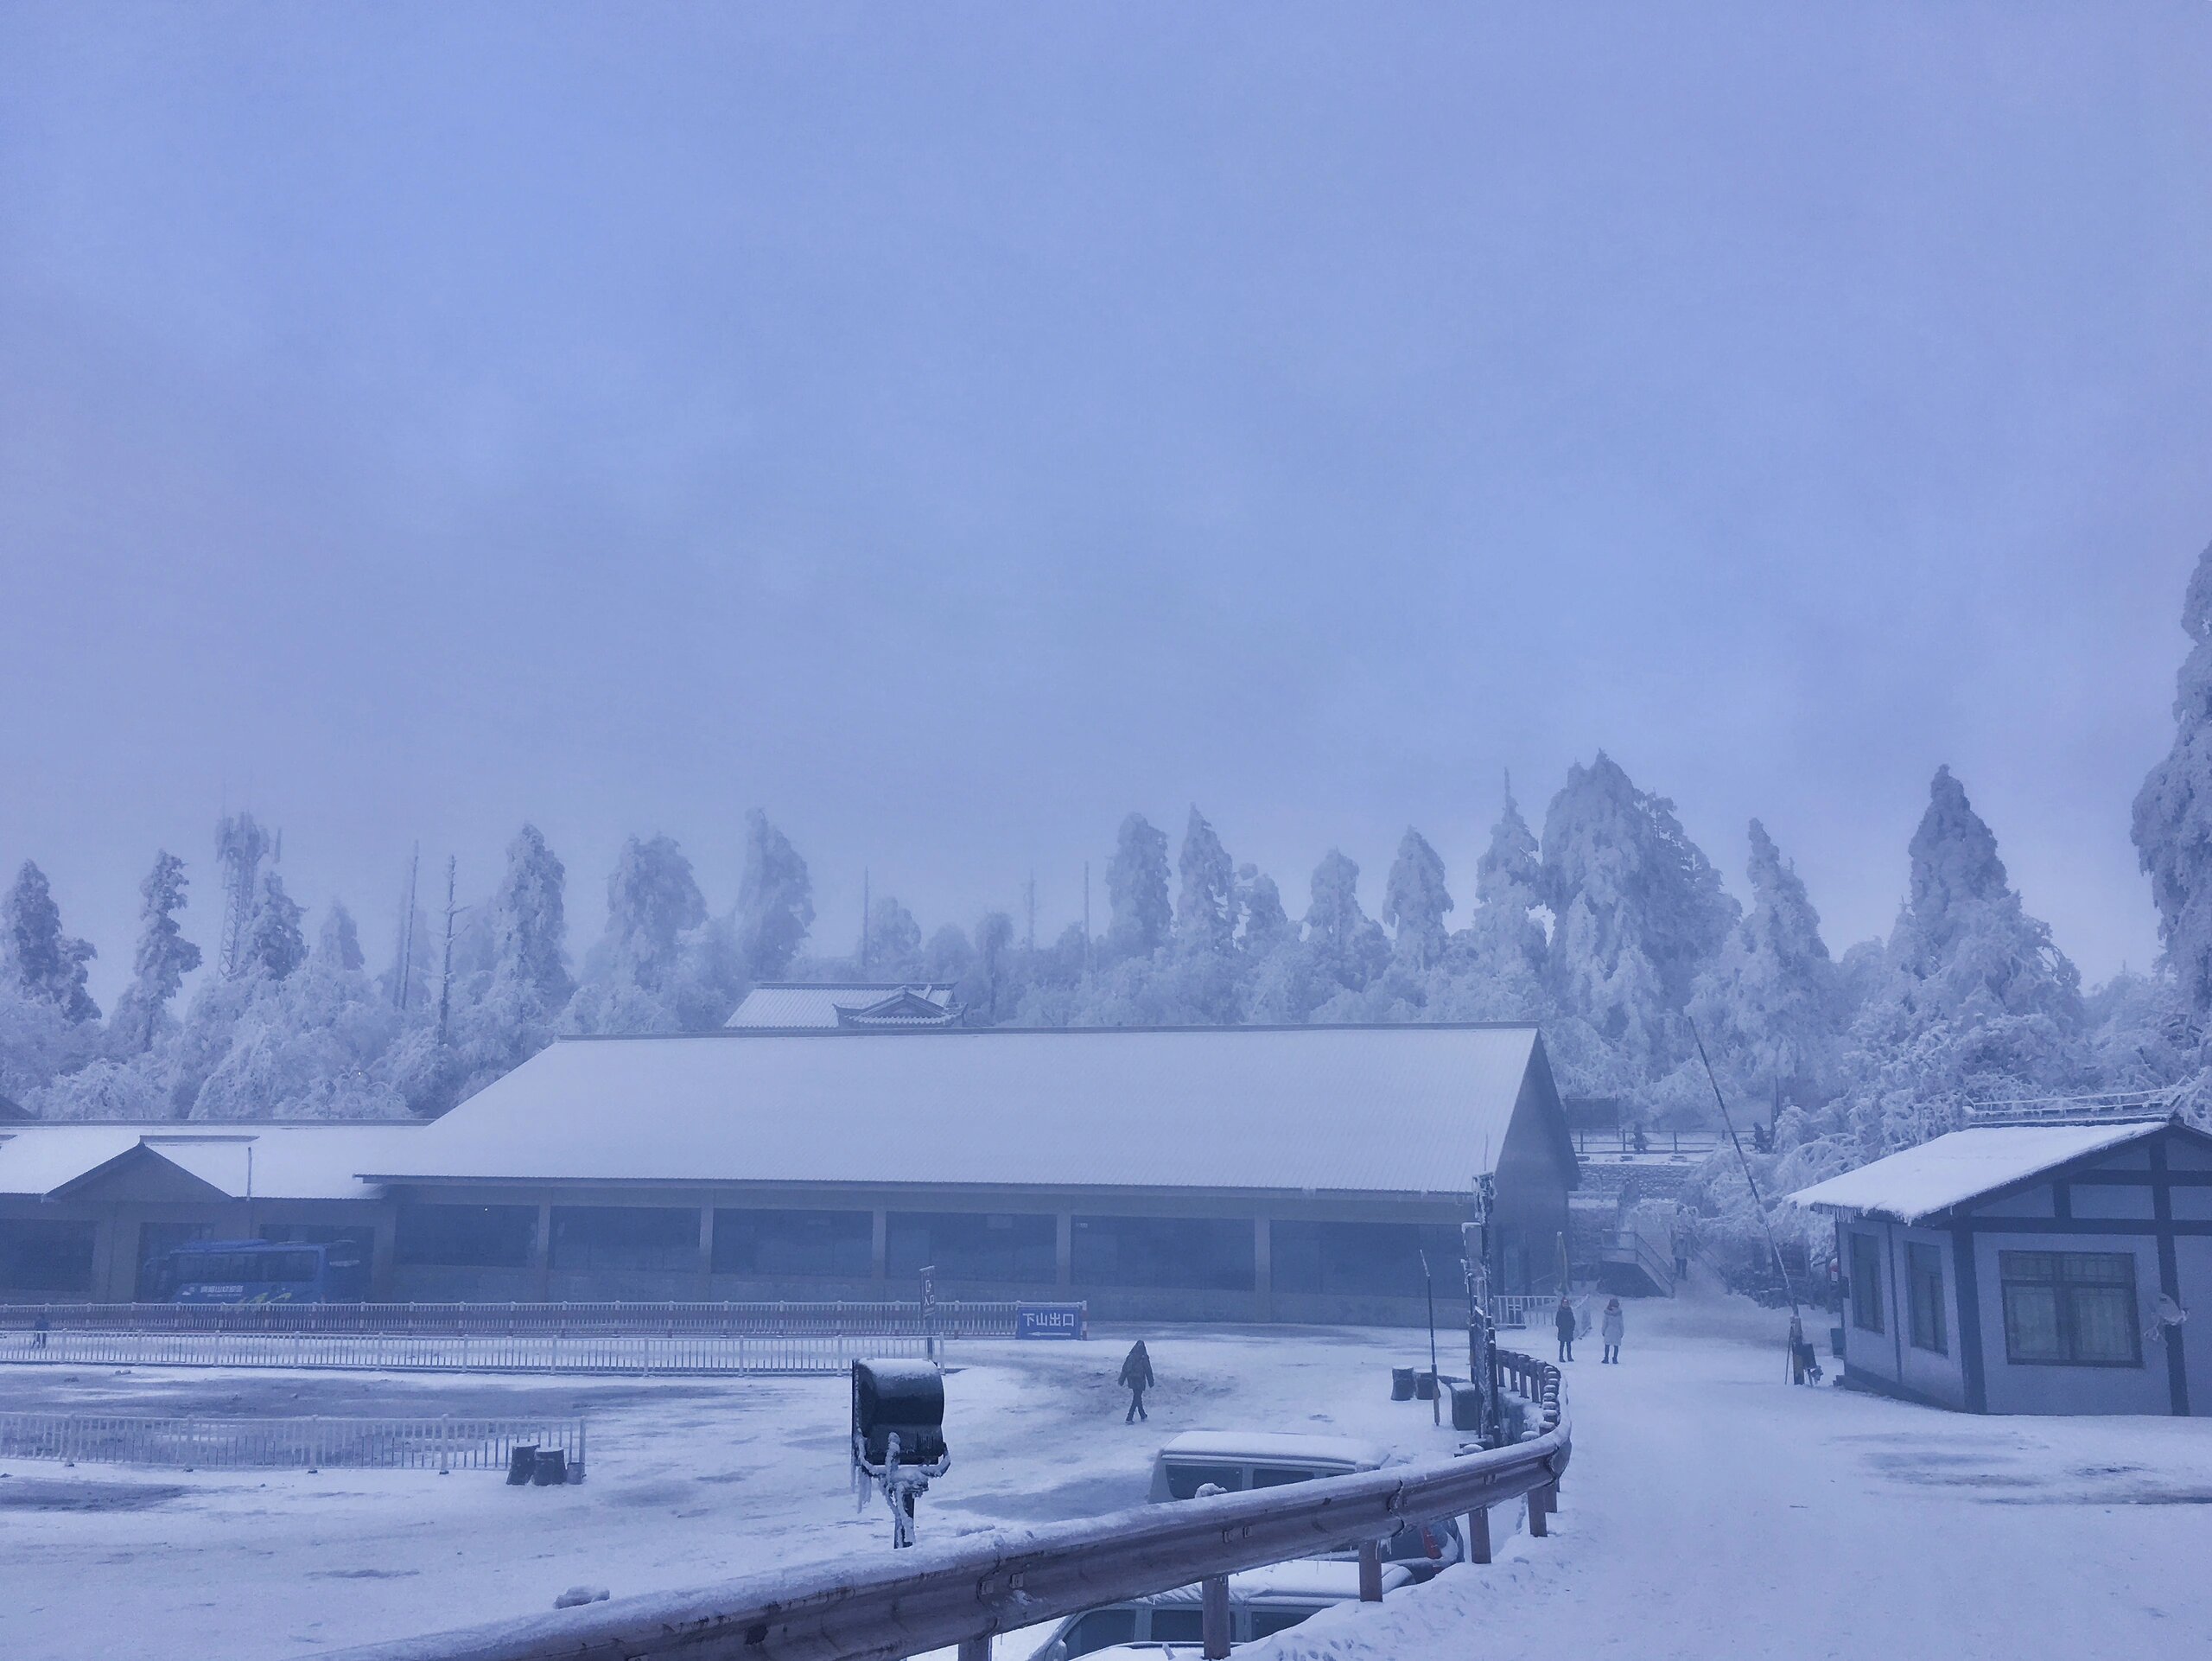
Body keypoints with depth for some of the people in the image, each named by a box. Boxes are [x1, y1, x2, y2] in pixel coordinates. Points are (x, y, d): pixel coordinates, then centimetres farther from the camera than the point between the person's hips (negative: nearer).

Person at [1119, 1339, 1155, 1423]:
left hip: (1131, 1381, 5)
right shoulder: (1144, 1358, -12)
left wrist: (1121, 1381, 8)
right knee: (1136, 1399, 0)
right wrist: (1151, 1383, 1)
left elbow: (1124, 1369, 2)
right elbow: (1148, 1371, -8)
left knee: (1137, 1397, 20)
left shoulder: (1130, 1357, 0)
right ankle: (1129, 1418, -8)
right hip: (1140, 1381, -5)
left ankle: (1143, 1415, 34)